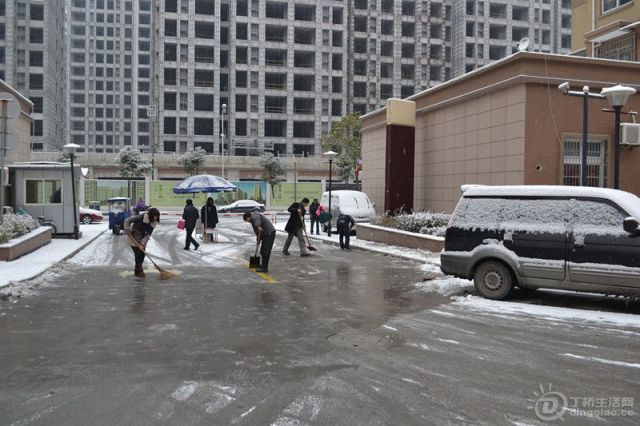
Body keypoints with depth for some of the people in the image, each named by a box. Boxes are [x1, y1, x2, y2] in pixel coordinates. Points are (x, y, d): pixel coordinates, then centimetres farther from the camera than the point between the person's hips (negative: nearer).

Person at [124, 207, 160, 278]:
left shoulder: (153, 223, -9)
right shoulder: (141, 217, -26)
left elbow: (148, 235, -13)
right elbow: (128, 220, -22)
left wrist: (142, 244, -24)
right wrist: (127, 230, -29)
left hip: (142, 239, 6)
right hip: (134, 238, -6)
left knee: (142, 254, 5)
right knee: (138, 253, -9)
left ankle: (137, 269, 23)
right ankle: (138, 271, 4)